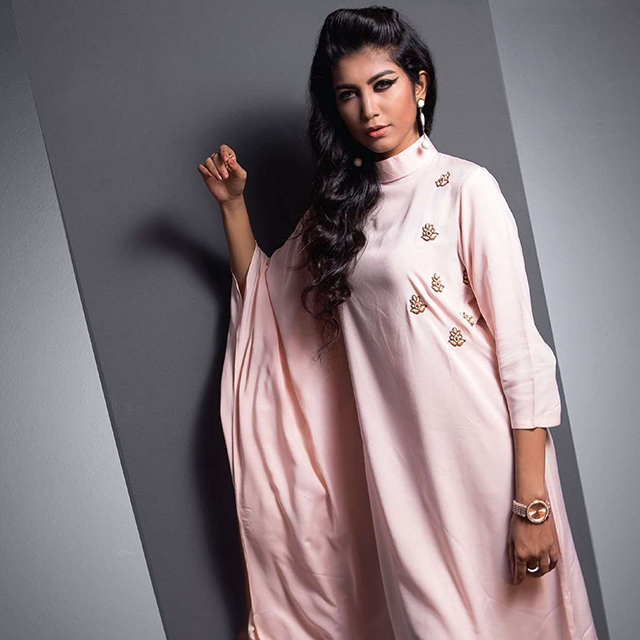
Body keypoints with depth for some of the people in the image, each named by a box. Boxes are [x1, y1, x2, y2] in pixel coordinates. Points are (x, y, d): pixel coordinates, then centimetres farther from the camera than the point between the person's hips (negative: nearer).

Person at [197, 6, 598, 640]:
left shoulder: (465, 188, -8)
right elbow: (260, 292, 23)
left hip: (478, 449, -4)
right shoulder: (341, 204, 10)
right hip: (394, 457, 5)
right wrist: (231, 204, 10)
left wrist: (531, 502, -15)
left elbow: (520, 349, -12)